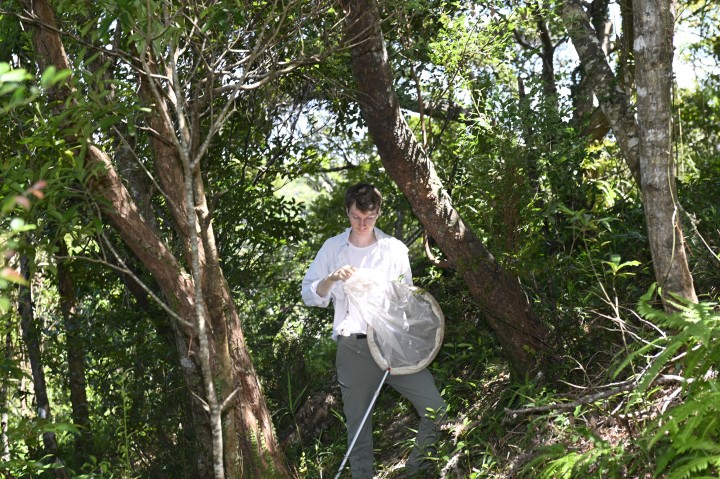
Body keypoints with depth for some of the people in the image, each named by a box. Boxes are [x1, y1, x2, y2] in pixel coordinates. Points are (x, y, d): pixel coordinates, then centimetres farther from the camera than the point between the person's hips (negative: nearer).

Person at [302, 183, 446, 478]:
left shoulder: (395, 249, 5)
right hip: (353, 349, -1)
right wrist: (331, 278, -16)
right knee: (358, 427, 4)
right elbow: (310, 296, 3)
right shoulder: (333, 248, 4)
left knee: (436, 409, -6)